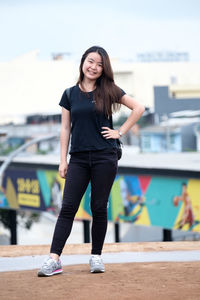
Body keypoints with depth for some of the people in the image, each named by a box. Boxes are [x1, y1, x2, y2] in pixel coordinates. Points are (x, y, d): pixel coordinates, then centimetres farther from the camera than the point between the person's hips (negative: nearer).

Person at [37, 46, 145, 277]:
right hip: (78, 159, 1)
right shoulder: (70, 94, 8)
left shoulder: (109, 91, 4)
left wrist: (121, 132, 2)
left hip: (105, 157, -1)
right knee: (68, 207, -5)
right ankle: (54, 259, -11)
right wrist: (63, 160, 4)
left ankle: (96, 257, 12)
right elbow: (65, 129, 9)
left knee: (99, 208, 1)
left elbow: (138, 108, 8)